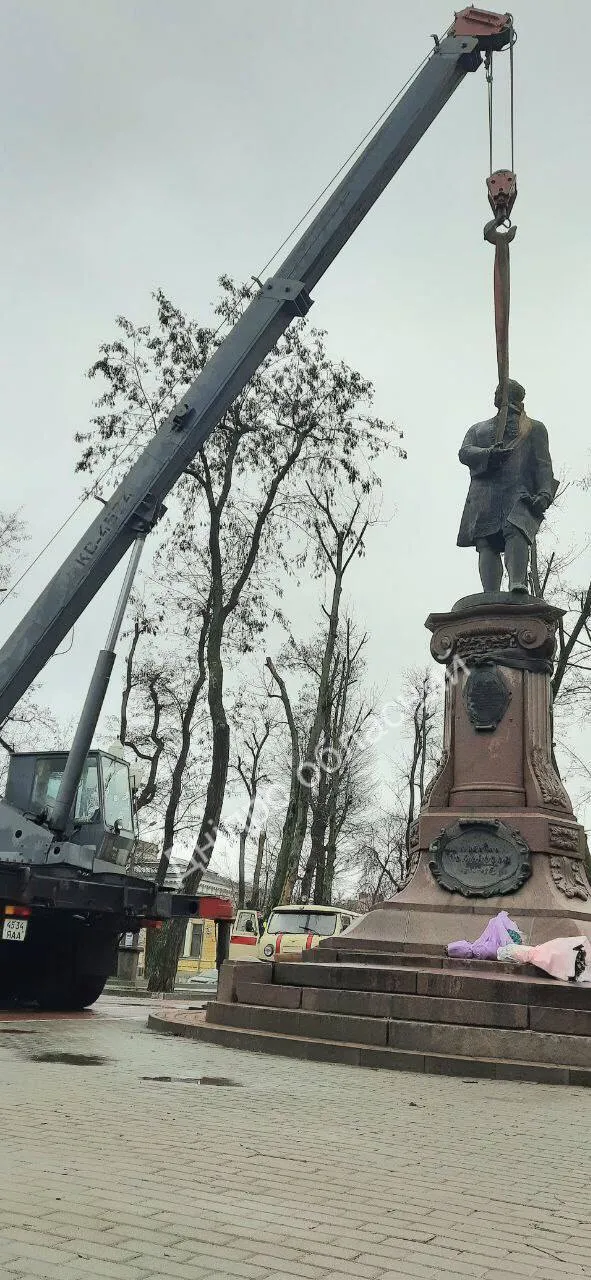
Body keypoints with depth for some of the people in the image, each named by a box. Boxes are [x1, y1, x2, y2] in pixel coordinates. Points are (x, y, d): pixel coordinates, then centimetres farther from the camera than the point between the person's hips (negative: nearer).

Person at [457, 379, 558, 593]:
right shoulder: (478, 429, 33)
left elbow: (543, 464, 12)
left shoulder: (534, 428, 26)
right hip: (484, 494, 3)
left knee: (515, 530, -31)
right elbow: (464, 453, 13)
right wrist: (488, 454, -10)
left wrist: (544, 493, -8)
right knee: (486, 543, -17)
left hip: (520, 492, -2)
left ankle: (518, 585, -50)